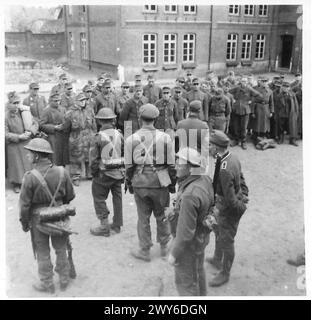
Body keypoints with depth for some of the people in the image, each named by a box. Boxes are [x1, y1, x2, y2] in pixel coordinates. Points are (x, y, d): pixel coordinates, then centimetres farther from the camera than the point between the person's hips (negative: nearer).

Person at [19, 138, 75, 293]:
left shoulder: (30, 177, -23)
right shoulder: (62, 172, -13)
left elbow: (24, 204, -16)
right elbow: (70, 196, -1)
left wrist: (24, 222, 0)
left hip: (39, 219, -3)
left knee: (43, 253, 16)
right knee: (61, 250, 22)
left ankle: (47, 284, 30)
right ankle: (64, 280, 36)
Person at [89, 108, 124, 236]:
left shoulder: (99, 137, -14)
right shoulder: (119, 134, -3)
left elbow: (94, 158, -11)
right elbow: (124, 154, 4)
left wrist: (94, 172, 3)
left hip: (104, 173, -5)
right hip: (118, 172, 5)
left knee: (99, 199, 9)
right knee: (117, 198, 16)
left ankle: (104, 226, 11)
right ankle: (117, 225, 27)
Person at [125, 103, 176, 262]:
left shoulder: (131, 139, -6)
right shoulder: (165, 138, -6)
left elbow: (129, 166, -1)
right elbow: (171, 165, -1)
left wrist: (129, 184, 11)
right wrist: (172, 183, 10)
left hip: (140, 183, 0)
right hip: (160, 183, 0)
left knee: (143, 218, 12)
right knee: (161, 216, 18)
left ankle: (145, 251, 22)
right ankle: (164, 247, 32)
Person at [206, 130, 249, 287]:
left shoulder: (224, 170, -36)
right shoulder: (232, 157, -6)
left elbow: (230, 199, -30)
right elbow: (241, 178, 9)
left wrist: (241, 207, -13)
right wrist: (244, 194, 8)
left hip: (229, 209, -10)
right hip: (224, 205, 10)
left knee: (226, 240, 9)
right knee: (219, 232, 28)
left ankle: (224, 274, 29)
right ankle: (217, 259, 52)